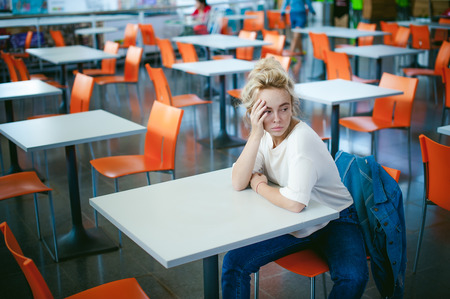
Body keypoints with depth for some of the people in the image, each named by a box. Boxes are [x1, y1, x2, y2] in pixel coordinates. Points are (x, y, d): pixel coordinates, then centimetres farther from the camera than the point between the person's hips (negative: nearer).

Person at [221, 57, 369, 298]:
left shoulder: (301, 138, -27)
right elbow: (238, 184, -16)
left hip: (333, 222, -5)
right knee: (234, 262, -10)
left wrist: (259, 184, -18)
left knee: (353, 277, -31)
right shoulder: (264, 135, -5)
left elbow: (295, 202, -37)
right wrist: (255, 135, -24)